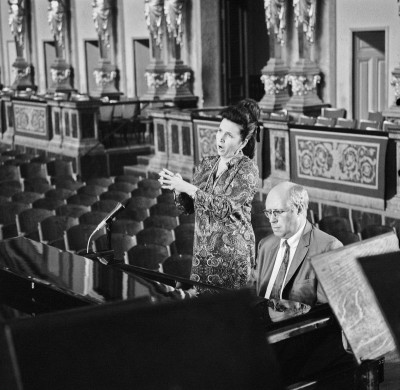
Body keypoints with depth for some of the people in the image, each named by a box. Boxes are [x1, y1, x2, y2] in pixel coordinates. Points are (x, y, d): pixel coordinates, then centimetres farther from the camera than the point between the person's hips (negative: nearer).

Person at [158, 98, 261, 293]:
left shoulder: (247, 169, -10)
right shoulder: (207, 164, 7)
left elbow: (226, 208, -22)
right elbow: (189, 207, 9)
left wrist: (187, 187, -24)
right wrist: (177, 188, -11)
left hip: (232, 255, -5)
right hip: (202, 253, 5)